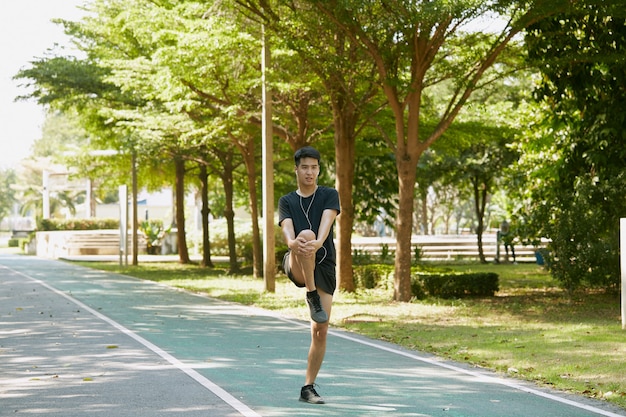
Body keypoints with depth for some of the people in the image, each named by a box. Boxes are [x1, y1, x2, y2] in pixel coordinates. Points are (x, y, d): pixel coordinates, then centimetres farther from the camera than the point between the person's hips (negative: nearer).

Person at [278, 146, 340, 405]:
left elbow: (326, 221, -14)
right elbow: (286, 228, -10)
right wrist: (293, 242, -36)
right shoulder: (286, 202, 10)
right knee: (306, 234, -35)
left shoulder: (329, 195, 7)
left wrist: (318, 243, -37)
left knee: (320, 330, -4)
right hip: (296, 265, -1)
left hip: (324, 266, 1)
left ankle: (308, 388, 8)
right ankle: (313, 299, -32)